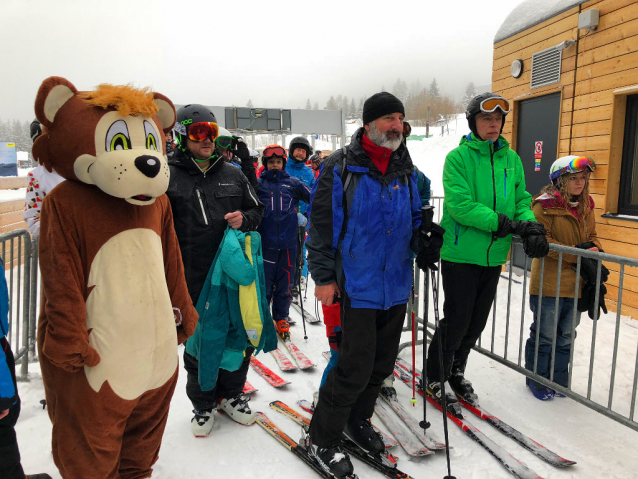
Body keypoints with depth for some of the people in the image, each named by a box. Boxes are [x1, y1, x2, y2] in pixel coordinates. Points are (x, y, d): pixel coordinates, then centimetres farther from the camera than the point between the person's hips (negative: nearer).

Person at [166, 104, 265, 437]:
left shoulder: (232, 175, 9)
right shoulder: (168, 177, 0)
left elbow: (256, 209, 17)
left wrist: (244, 219, -6)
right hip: (193, 277, -3)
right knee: (198, 342, 8)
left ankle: (230, 394, 33)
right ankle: (203, 403, 29)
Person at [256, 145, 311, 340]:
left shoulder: (292, 183, 11)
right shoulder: (258, 183, 9)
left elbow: (313, 198, 16)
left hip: (288, 243, 1)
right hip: (265, 243, -1)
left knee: (284, 285, 10)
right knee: (264, 285, 4)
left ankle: (281, 319, 24)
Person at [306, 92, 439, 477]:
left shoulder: (406, 171, 9)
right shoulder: (341, 168, -8)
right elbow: (322, 224, -8)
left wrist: (425, 246, -2)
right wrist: (324, 276, -10)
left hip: (396, 284, 6)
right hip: (358, 285, -6)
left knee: (382, 363, 16)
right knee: (356, 366, -4)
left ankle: (358, 420, 39)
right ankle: (322, 438, 18)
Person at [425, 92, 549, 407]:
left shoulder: (511, 159, 9)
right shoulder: (458, 157, -9)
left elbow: (522, 199, 10)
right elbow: (461, 205, -19)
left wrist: (530, 226, -11)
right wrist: (506, 224, -23)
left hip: (493, 257, 6)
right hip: (461, 254, -5)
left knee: (477, 322, 15)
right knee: (456, 321, 1)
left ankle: (456, 372, 37)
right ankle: (434, 378, 23)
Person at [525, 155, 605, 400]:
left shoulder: (585, 205, 10)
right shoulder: (545, 204, -13)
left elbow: (591, 237, 16)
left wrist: (593, 251, -7)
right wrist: (577, 255, -21)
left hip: (576, 283, 7)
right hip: (549, 282, -7)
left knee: (566, 336, 18)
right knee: (545, 335, 5)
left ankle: (559, 380, 34)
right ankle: (537, 380, 24)